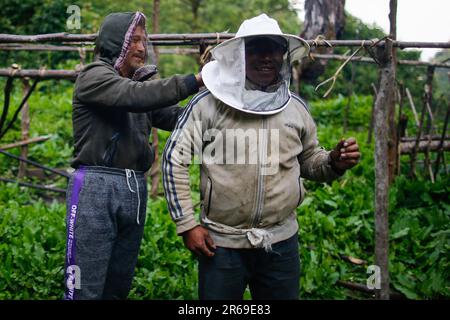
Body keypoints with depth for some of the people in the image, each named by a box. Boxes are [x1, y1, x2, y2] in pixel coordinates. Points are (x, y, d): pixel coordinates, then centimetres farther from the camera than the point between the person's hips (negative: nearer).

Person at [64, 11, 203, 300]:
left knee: (119, 285, 14)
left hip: (135, 188, 7)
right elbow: (136, 95, -23)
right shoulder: (94, 76, -5)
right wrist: (197, 80, -24)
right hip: (97, 187, -7)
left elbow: (178, 117, 8)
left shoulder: (141, 81, 17)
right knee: (86, 289, -5)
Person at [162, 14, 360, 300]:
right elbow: (175, 159, -6)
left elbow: (309, 160, 15)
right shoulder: (210, 103, -8)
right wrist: (187, 224, -10)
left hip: (281, 243, 3)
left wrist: (335, 162, -7)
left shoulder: (296, 107, 5)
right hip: (221, 243, -3)